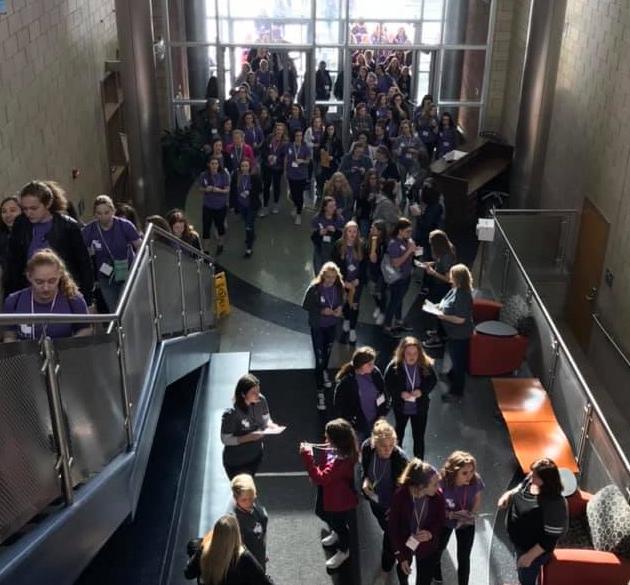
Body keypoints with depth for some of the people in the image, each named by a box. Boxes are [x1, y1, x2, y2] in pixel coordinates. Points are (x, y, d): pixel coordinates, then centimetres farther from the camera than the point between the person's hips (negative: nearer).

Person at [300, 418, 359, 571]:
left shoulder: (341, 460, -42)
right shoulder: (336, 450, -13)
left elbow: (320, 479, -40)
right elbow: (325, 470, 3)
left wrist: (307, 456, -39)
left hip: (340, 499, -9)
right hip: (329, 494, 9)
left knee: (338, 522, 17)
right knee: (321, 512, 32)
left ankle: (343, 551, 47)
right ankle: (336, 533, 61)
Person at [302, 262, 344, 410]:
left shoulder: (338, 286, -13)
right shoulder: (314, 288, -25)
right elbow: (305, 305, -14)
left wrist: (340, 307, -16)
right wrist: (321, 311, -25)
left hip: (332, 324, 5)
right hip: (317, 326, -5)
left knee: (328, 350, 28)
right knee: (319, 358, -4)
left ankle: (325, 372, 58)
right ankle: (320, 392, 3)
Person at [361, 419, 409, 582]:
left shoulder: (400, 458, -36)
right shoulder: (367, 447, -26)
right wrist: (365, 480, -20)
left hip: (392, 503, -4)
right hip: (374, 498, 4)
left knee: (390, 534, 18)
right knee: (384, 527, 32)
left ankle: (386, 569, 44)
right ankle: (391, 549, 64)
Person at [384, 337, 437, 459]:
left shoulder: (426, 365, -18)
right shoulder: (394, 366, -22)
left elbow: (433, 380, -5)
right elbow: (388, 385, -11)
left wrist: (422, 390, -22)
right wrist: (400, 393, -26)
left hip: (420, 408, 0)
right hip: (401, 407, 0)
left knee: (419, 437, 11)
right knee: (399, 434, 24)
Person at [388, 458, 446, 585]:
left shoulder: (437, 495, -25)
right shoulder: (400, 496, -31)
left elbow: (441, 520, -6)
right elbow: (393, 527, -19)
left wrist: (431, 533, -27)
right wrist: (401, 556, -15)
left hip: (427, 547, 0)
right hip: (405, 543, 0)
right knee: (403, 569, 30)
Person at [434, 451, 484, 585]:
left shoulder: (476, 480, -29)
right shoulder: (442, 482, -38)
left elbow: (477, 499, -8)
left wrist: (472, 513, -24)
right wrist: (452, 514, -35)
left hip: (467, 524, 0)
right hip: (445, 522, 0)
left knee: (464, 558, 9)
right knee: (438, 549, 26)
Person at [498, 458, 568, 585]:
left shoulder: (554, 503, -37)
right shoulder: (530, 480, -14)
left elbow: (551, 538, -30)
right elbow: (519, 490, 10)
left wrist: (530, 555, -25)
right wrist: (508, 495, -11)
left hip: (534, 549, -7)